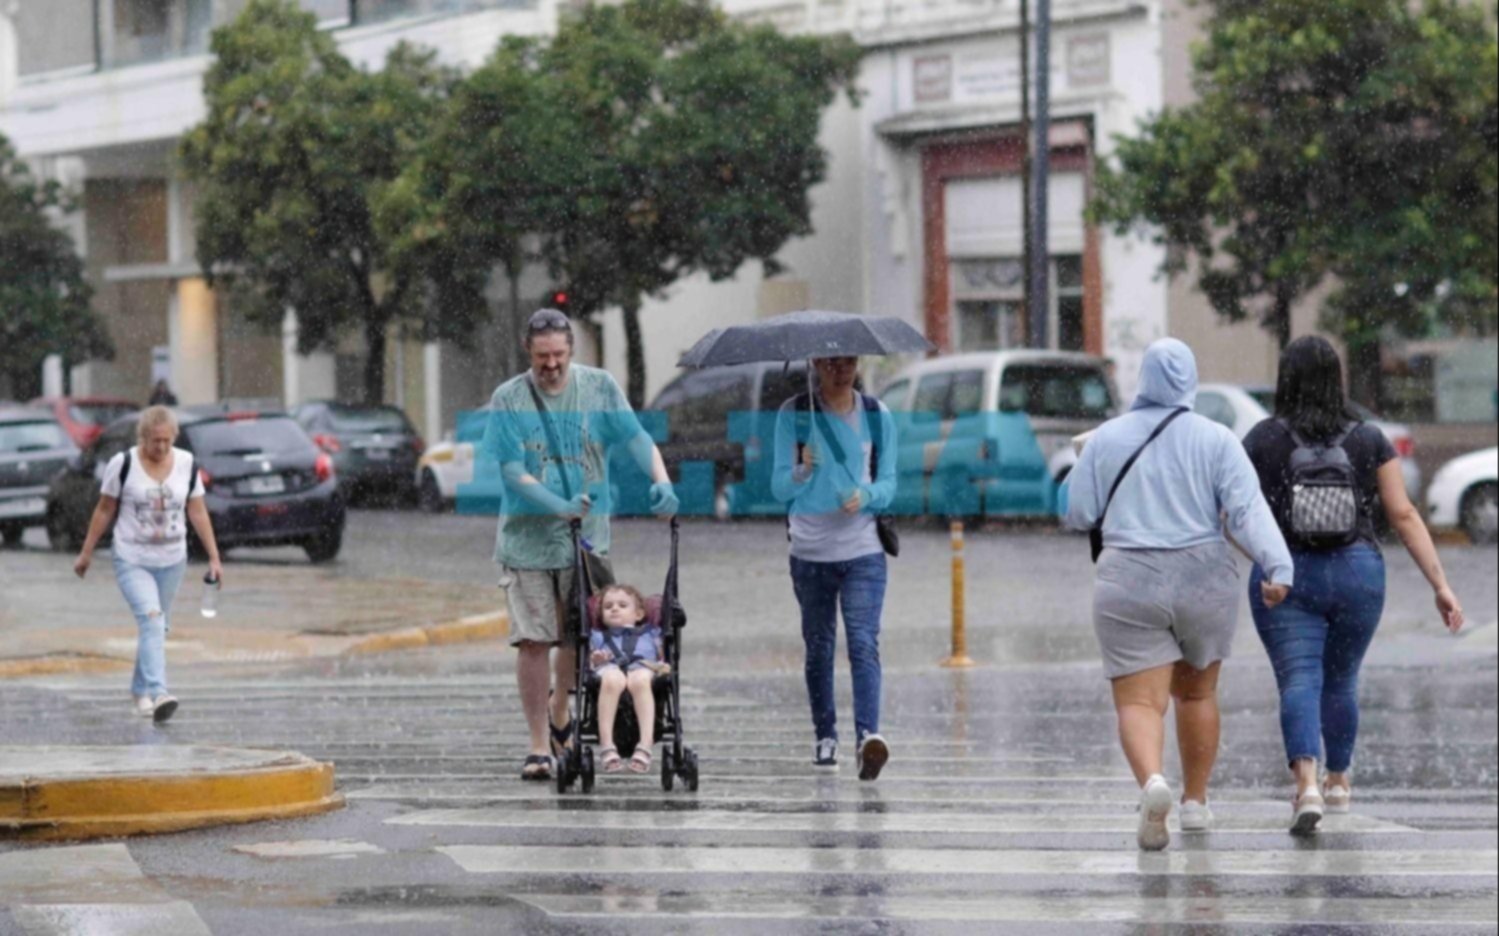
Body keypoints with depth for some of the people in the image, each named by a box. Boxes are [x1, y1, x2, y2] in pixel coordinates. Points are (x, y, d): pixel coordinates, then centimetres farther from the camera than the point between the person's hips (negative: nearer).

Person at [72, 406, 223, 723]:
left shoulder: (187, 465, -1)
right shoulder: (123, 465, -9)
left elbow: (198, 513, 5)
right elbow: (104, 510, 0)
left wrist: (214, 557, 2)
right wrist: (86, 553, 6)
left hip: (172, 562, 4)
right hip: (132, 561, -4)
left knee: (157, 626, 13)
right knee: (151, 620, -21)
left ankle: (141, 690, 31)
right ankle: (158, 694, -32)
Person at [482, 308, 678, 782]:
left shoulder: (599, 388, 0)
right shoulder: (509, 400, -5)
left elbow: (636, 437, -8)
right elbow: (513, 471, -10)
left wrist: (661, 479, -29)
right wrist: (561, 507, -24)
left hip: (588, 535, 2)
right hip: (527, 536, -2)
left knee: (579, 637, 11)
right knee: (533, 641, -8)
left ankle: (560, 716, 37)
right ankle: (539, 745, -3)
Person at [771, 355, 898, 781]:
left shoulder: (877, 416, 5)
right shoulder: (794, 415, 1)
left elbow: (889, 483, 7)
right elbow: (779, 488, -2)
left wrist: (866, 496, -16)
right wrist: (802, 472, -24)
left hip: (863, 551, -1)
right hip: (810, 553, 1)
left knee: (864, 643, -15)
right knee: (819, 648, 9)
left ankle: (868, 736, -27)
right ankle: (825, 737, 24)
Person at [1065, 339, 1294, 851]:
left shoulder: (1107, 438, 1)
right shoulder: (1216, 440, -2)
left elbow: (1077, 513, 3)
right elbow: (1248, 509, -13)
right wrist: (1278, 567, -21)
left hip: (1128, 584, -1)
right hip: (1204, 580, 1)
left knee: (1139, 701, -5)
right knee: (1197, 693, 21)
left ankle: (1152, 781, -33)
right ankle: (1195, 801, 27)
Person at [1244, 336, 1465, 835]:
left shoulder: (1262, 440, -3)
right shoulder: (1369, 440, 1)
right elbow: (1404, 515, -1)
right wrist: (1441, 585, 0)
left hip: (1283, 576, -2)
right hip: (1357, 575, 2)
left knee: (1299, 682, -8)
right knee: (1340, 682, 20)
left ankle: (1307, 783, -28)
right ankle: (1339, 782, 35)